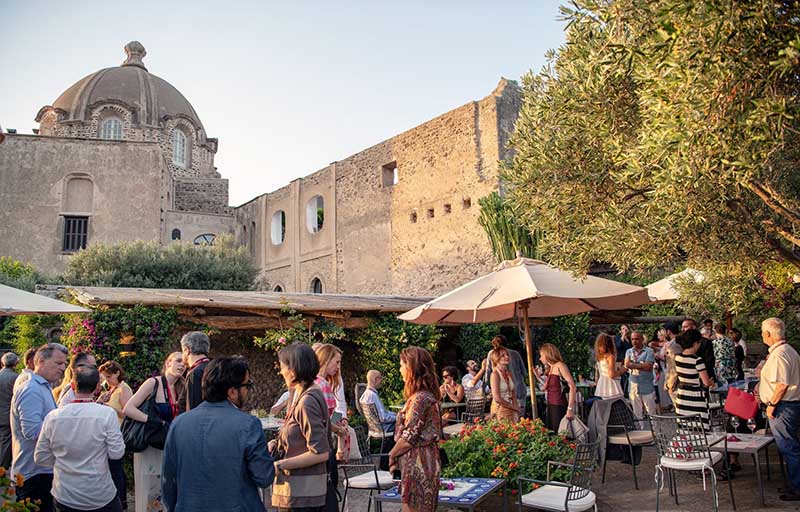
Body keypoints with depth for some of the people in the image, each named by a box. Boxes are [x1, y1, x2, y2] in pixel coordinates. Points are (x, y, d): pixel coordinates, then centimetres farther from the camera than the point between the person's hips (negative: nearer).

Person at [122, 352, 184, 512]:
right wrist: (153, 421, -24)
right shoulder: (153, 383, -11)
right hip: (149, 448, -6)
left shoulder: (178, 389, 9)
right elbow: (127, 409, -18)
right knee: (146, 495, 2)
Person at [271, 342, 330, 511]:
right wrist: (277, 443, 5)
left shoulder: (307, 402, -19)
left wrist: (279, 465, -19)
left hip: (302, 491, -9)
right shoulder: (299, 394, 9)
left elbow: (320, 453, -22)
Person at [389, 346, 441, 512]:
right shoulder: (428, 395, 10)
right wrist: (397, 455, 10)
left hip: (417, 465, -9)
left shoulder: (419, 399, -20)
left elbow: (408, 439, -19)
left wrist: (392, 455, -2)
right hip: (427, 461, 9)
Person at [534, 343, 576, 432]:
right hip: (550, 407, 8)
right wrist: (538, 376, 13)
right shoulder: (549, 369, 15)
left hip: (560, 407, -8)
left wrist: (570, 409, -21)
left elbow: (572, 387, -16)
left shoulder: (560, 366, -9)